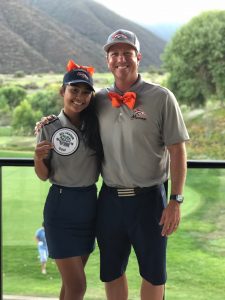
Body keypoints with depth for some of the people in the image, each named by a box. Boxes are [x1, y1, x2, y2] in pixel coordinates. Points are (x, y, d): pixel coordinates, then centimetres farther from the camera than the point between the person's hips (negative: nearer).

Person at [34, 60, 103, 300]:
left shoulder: (95, 126, 3)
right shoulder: (49, 128, -8)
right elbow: (44, 176, -3)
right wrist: (38, 157, -24)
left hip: (89, 204, 5)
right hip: (61, 206, -4)